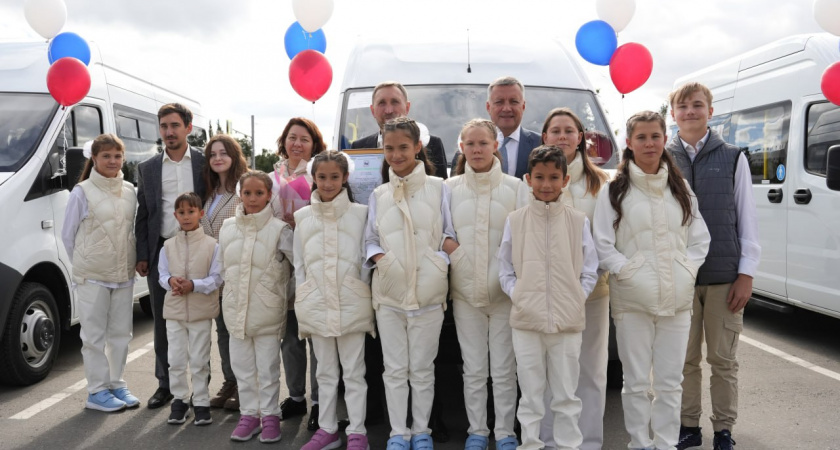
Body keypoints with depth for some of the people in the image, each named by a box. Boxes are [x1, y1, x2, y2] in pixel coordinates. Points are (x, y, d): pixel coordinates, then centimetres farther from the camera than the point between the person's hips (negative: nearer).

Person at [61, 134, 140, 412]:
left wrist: (131, 262, 6)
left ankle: (117, 384, 24)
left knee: (121, 332, 11)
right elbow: (68, 236, -2)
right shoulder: (82, 192, -7)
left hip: (124, 275, 5)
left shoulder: (130, 191, 6)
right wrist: (84, 265, 0)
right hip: (92, 277, -4)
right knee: (94, 335, 3)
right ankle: (97, 391, 12)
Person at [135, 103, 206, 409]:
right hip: (160, 251, 3)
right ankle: (165, 383, 21)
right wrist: (142, 256, 3)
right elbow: (142, 215, 10)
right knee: (163, 322, 9)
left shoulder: (204, 162, 2)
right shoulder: (147, 168, 10)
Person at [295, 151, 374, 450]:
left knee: (353, 372, 4)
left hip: (351, 304, -3)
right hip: (316, 305, 3)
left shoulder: (360, 213, -1)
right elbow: (299, 265, 10)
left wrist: (361, 296, -3)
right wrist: (302, 304, 6)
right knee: (326, 372, 14)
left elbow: (366, 259, 1)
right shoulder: (302, 216, 7)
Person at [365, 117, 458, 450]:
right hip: (389, 293, 2)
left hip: (428, 293, -2)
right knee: (395, 369, 9)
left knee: (422, 369, 7)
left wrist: (447, 248, -17)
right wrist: (379, 257, -10)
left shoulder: (438, 188, 1)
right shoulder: (378, 195, 8)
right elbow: (371, 239, 10)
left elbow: (451, 235, 3)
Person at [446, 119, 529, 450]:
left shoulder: (516, 187, -1)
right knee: (474, 370, 9)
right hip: (465, 291, 2)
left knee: (504, 369, 5)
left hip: (505, 291, -1)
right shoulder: (450, 188, 5)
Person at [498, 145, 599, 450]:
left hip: (568, 320, 0)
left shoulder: (578, 221, 2)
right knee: (530, 396, 11)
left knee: (566, 396, 11)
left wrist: (577, 298, -7)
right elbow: (505, 270, 5)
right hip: (526, 320, 0)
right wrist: (518, 297, -8)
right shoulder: (515, 220, 1)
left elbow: (590, 271, 5)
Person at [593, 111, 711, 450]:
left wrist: (688, 269, -1)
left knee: (670, 382, 10)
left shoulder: (680, 189, 11)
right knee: (637, 382, 5)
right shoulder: (616, 189, -1)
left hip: (677, 298, 3)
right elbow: (602, 244, -4)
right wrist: (627, 270, -13)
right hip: (632, 298, -3)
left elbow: (700, 239, 12)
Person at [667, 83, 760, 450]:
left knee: (723, 358, 7)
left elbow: (747, 218, 3)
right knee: (685, 358, 9)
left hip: (725, 277, 0)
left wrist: (746, 273, -2)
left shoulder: (733, 158, 4)